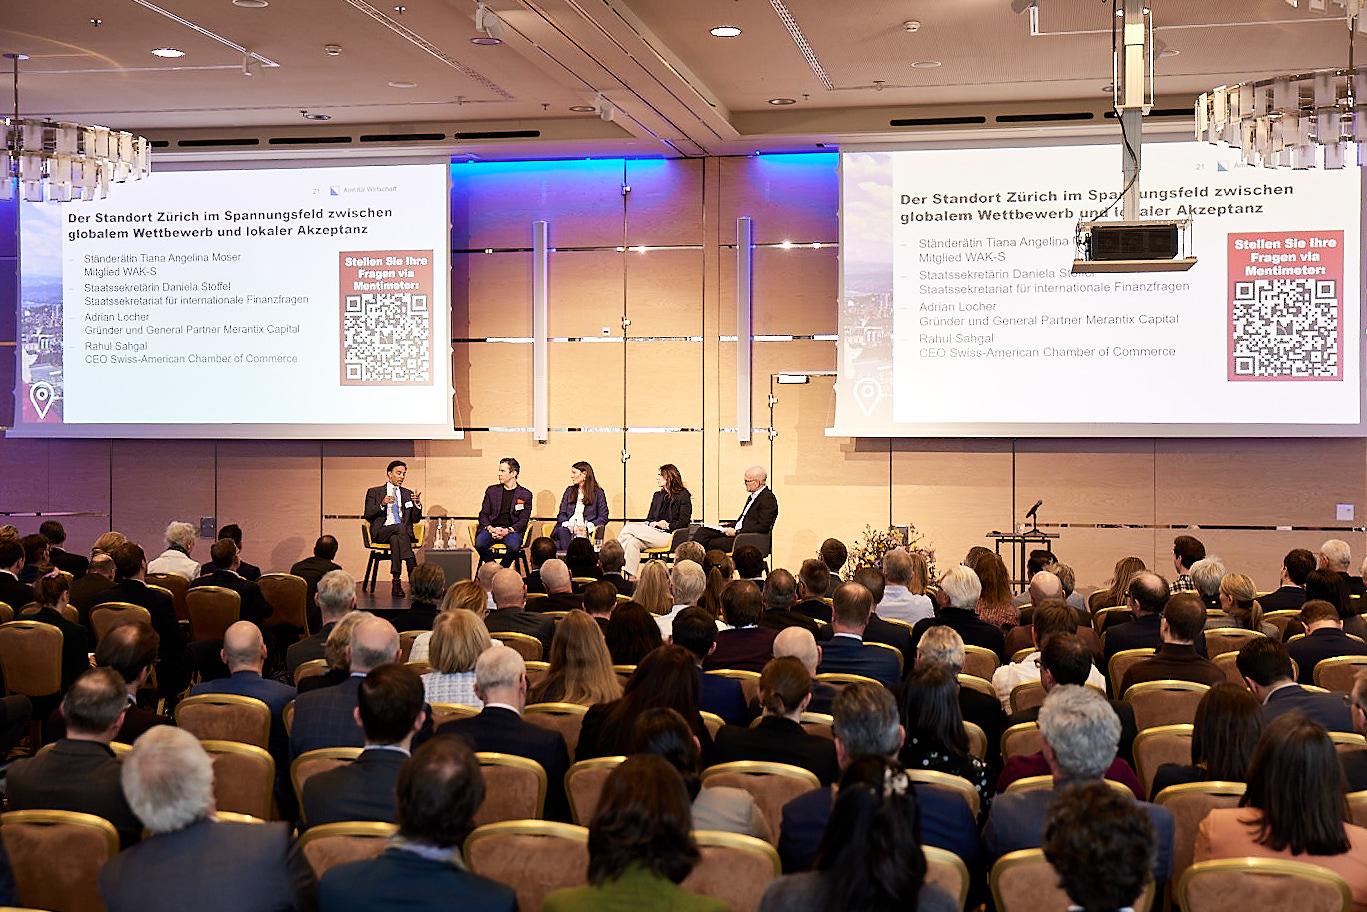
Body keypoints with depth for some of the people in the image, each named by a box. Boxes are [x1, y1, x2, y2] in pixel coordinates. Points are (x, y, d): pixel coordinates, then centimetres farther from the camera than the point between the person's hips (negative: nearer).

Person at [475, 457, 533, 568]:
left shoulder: (525, 495, 8)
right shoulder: (491, 490, 16)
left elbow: (523, 521, 3)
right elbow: (483, 514, 12)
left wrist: (507, 530, -15)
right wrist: (490, 528, -9)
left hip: (511, 530, -2)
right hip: (492, 529, 2)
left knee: (514, 546, -36)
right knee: (479, 543, -31)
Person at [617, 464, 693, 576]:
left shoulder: (683, 496, 3)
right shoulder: (657, 495, 24)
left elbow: (683, 522, -4)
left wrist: (668, 526, -15)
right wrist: (655, 524, -3)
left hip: (670, 536, -6)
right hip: (654, 532, 6)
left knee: (629, 528, -22)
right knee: (632, 541, -29)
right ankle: (631, 577, -35)